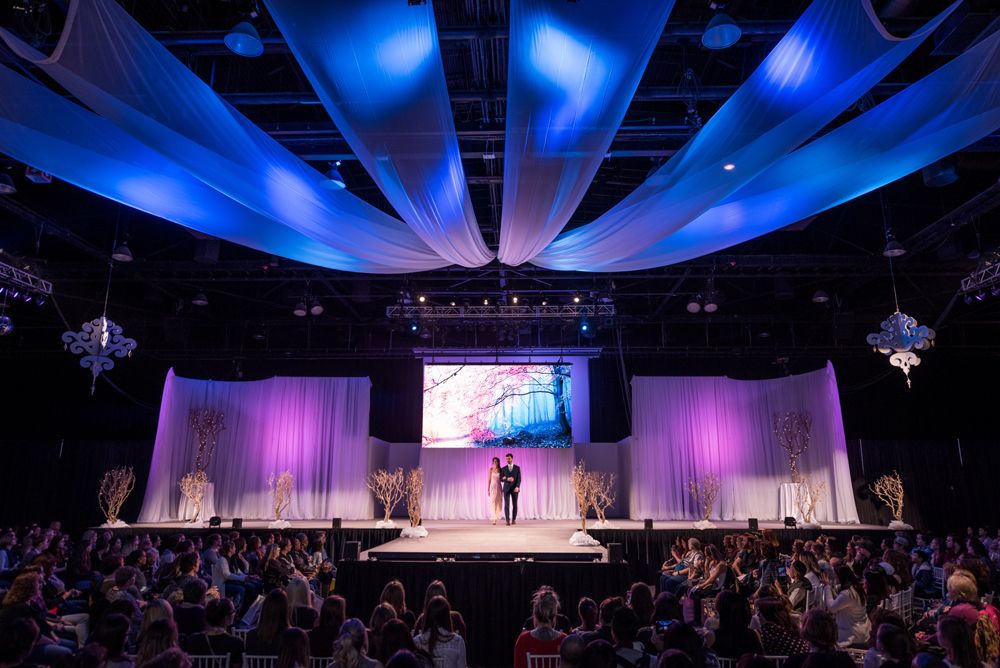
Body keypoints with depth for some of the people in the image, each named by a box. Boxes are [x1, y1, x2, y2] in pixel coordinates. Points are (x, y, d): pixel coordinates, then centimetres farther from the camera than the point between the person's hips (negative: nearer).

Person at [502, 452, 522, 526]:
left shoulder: (517, 468, 3)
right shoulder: (504, 469, 6)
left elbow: (519, 479, -3)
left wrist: (517, 487, -18)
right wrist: (507, 479, -17)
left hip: (515, 489, 0)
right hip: (506, 489, 0)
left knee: (515, 505, 5)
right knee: (506, 505, -9)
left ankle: (514, 520, 15)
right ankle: (508, 521, -12)